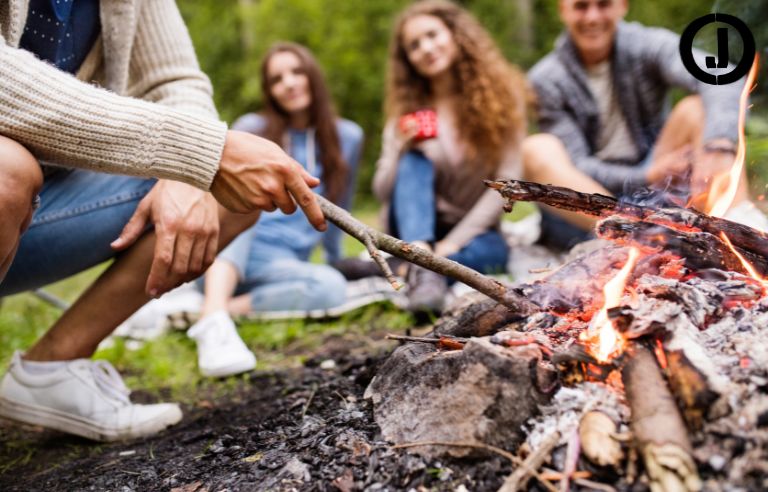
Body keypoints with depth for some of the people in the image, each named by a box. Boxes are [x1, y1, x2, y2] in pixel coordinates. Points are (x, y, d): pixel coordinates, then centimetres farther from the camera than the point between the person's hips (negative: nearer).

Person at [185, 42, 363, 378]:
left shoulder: (346, 136, 14)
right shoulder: (251, 129, 10)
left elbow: (338, 209, 23)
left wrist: (335, 260, 27)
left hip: (281, 261, 1)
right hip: (226, 247, -1)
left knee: (333, 288, -32)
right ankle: (212, 321, -52)